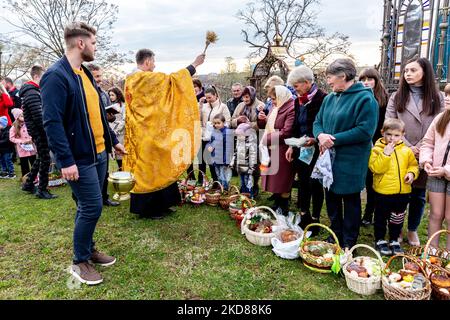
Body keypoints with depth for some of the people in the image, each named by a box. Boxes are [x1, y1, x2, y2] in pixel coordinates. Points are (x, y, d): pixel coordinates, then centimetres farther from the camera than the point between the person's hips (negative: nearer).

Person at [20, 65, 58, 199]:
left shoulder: (35, 91, 17)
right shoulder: (31, 93, -16)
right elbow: (38, 116, -23)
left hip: (40, 131, 10)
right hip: (39, 131, -10)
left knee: (41, 158, 19)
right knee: (45, 160, -3)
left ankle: (28, 184, 30)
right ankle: (42, 190, 7)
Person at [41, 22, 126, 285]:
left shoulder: (85, 74, 14)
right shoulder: (56, 76, -15)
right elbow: (52, 122, -20)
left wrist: (113, 140, 20)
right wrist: (66, 160, -23)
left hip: (99, 153, 9)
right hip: (79, 157, -8)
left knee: (90, 206, 16)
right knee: (92, 207, -5)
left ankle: (89, 248, 33)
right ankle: (80, 262, 14)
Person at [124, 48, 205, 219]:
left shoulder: (130, 80, 11)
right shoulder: (149, 78, -16)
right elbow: (173, 79, -10)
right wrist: (195, 64, -1)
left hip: (138, 132, 9)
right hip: (149, 132, -9)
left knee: (142, 167, 13)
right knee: (150, 167, 0)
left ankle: (151, 205, 25)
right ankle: (150, 208, 10)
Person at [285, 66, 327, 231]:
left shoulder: (322, 98, -13)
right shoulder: (299, 100, 10)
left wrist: (315, 139, -27)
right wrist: (292, 146, 12)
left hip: (315, 150, -7)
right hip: (300, 149, 7)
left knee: (315, 184, 3)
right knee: (303, 183, 15)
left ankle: (315, 219, 19)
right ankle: (304, 216, 29)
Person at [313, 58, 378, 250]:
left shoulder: (365, 98, -13)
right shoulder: (330, 98, 10)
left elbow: (365, 131, -20)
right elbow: (317, 122, 12)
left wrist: (334, 139, -20)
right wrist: (320, 135, -11)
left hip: (350, 162, -7)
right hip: (329, 159, 7)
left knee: (350, 202, 8)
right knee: (331, 199, 16)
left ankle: (349, 244, 24)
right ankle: (336, 237, 35)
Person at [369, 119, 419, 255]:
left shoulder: (407, 151, 2)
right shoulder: (377, 149, -10)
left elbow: (414, 165, 13)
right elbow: (375, 168, -20)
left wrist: (412, 173, -7)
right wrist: (385, 154, -25)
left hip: (402, 192, 4)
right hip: (383, 192, -3)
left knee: (398, 219, 17)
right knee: (381, 218, 11)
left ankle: (394, 241, 34)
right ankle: (380, 240, 28)